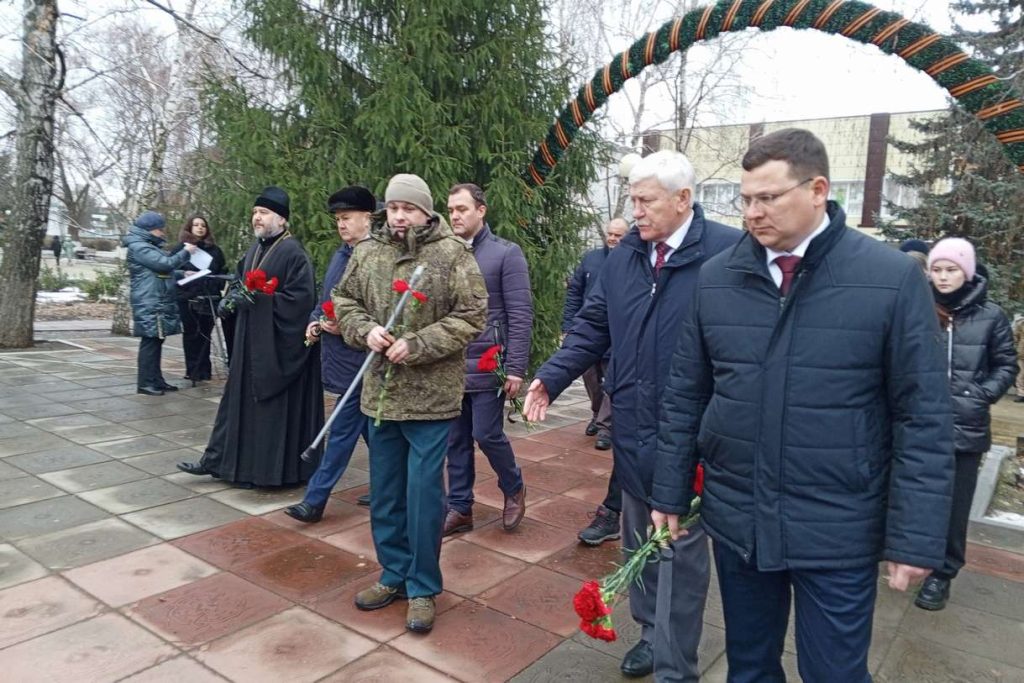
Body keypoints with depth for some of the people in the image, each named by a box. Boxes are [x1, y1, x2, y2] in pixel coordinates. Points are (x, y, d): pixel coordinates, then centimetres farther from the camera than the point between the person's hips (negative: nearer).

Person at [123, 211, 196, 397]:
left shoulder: (149, 246, 22)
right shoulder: (138, 247, -11)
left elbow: (162, 272, 27)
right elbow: (165, 264, -19)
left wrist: (182, 274, 15)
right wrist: (186, 253, -8)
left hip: (159, 304, 10)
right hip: (149, 306, -10)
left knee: (156, 342, 11)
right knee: (150, 342, -8)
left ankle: (156, 380, 16)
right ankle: (145, 382, -4)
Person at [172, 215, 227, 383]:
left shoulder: (214, 250, 12)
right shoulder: (180, 248, 6)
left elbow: (223, 272, 14)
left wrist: (217, 286, -1)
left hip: (209, 299, 2)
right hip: (187, 298, -2)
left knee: (205, 334, 4)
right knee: (191, 335, 2)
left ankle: (203, 370, 10)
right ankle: (193, 369, 8)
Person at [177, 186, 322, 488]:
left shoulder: (292, 252, -14)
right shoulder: (256, 248, 12)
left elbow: (301, 297, -21)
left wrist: (256, 299, -20)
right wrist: (235, 296, 2)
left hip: (278, 344, -9)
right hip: (251, 340, 9)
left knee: (275, 405, 1)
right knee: (242, 399, 14)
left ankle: (269, 468, 14)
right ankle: (218, 459, 22)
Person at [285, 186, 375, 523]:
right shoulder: (340, 254, 13)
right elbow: (326, 298, 22)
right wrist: (315, 321, 5)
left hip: (358, 359, -8)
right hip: (339, 355, 9)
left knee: (342, 431, 2)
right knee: (371, 429, 16)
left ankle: (315, 500, 15)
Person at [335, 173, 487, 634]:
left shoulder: (452, 254, -7)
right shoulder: (367, 253, 7)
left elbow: (471, 316, -11)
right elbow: (344, 300, 15)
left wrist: (417, 345, -18)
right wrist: (365, 330, -7)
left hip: (431, 394, -5)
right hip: (379, 392, 5)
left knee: (424, 491, 2)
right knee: (384, 490, 15)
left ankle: (423, 586, 21)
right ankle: (393, 574, 34)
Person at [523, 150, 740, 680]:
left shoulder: (727, 252, -13)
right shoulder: (623, 255, 7)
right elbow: (593, 326, 11)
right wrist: (551, 377, 0)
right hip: (631, 426, 6)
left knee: (679, 546, 7)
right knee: (639, 541, 20)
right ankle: (652, 632, 42)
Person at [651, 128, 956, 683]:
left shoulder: (893, 277, -9)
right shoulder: (715, 278, -1)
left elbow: (923, 418, -7)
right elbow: (684, 397, 4)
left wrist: (916, 535, -8)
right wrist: (669, 493, 5)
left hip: (838, 531, -2)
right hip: (735, 520, 3)